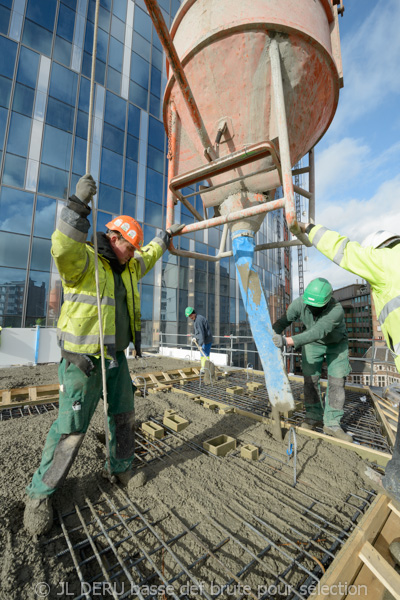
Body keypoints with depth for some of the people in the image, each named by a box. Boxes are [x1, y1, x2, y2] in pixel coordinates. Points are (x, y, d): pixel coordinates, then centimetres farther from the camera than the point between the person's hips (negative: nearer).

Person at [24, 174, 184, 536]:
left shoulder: (128, 267, 12)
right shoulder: (82, 260, -11)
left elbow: (148, 257, 30)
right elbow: (63, 247, -33)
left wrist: (167, 237, 40)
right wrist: (79, 205, -36)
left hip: (116, 358, 8)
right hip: (84, 360, -8)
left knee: (124, 417, 18)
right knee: (71, 429, 2)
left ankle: (121, 468, 41)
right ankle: (40, 493, 27)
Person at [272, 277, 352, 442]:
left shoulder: (336, 310, -39)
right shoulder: (299, 303, -27)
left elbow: (318, 332, -51)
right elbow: (283, 321, -26)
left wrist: (288, 341, -62)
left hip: (336, 344, -2)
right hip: (312, 344, 2)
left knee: (336, 381, -5)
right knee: (310, 379, 1)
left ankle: (332, 424, 8)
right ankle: (314, 416, 18)